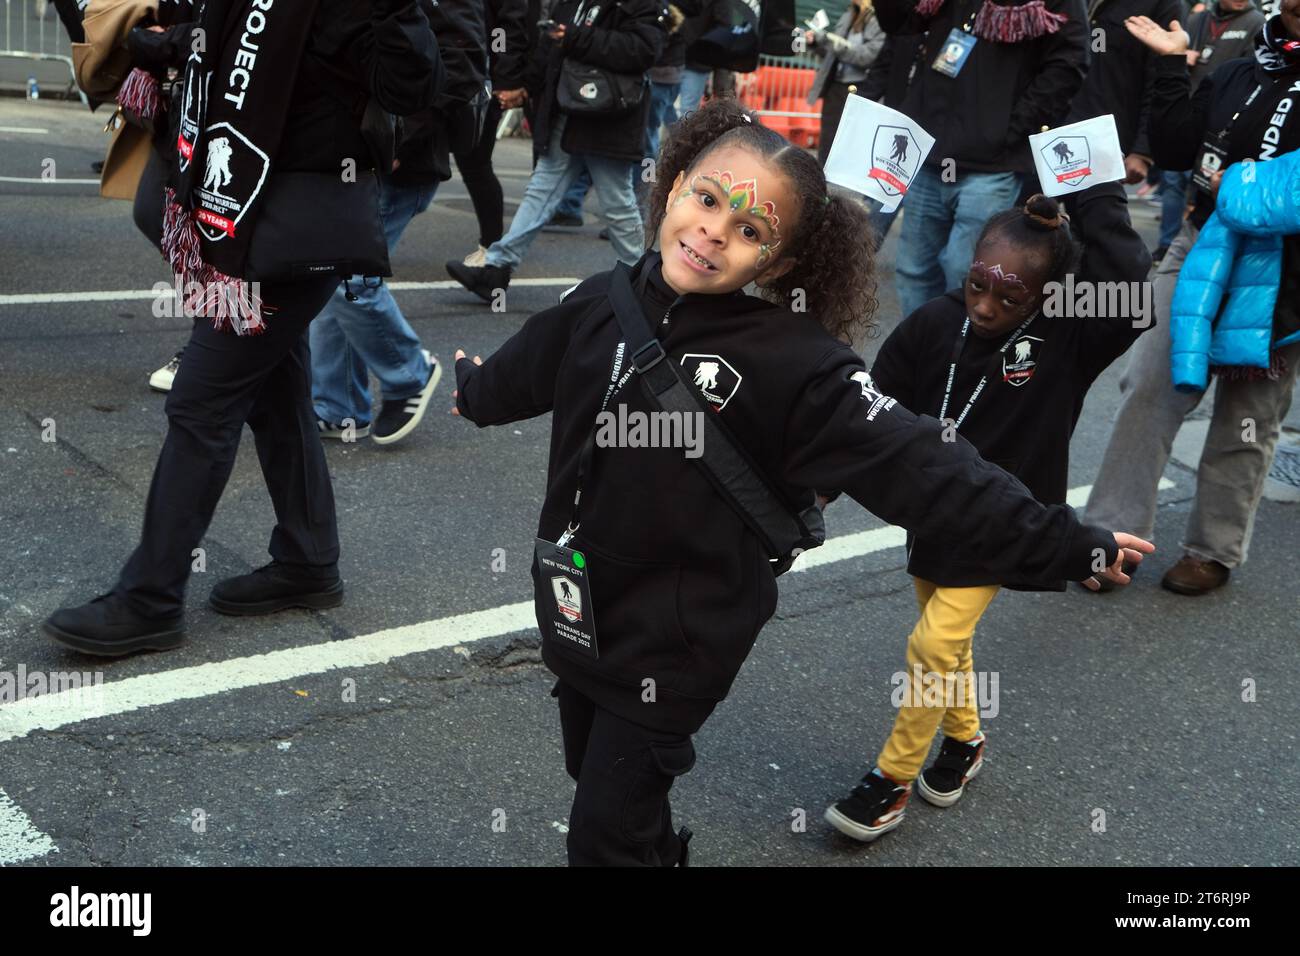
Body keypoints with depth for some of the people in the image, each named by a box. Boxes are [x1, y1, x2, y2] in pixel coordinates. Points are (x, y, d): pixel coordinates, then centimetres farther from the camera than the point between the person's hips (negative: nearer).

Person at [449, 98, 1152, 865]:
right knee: (598, 777, 26)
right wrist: (475, 390, 36)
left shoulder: (796, 364, -24)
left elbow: (918, 465, -25)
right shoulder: (605, 301, -6)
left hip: (671, 644, -6)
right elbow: (526, 368, 16)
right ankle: (658, 850, 54)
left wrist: (1067, 544, -25)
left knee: (606, 835, 7)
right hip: (575, 611, 6)